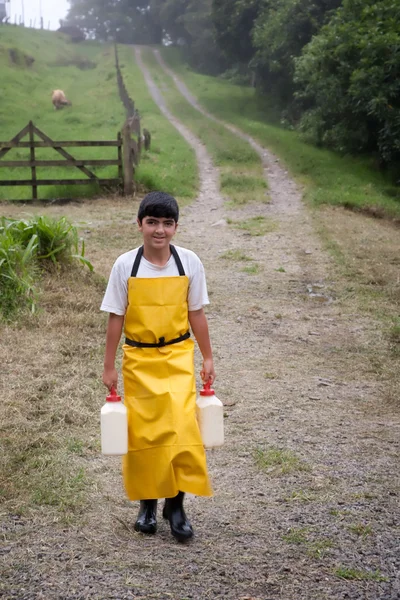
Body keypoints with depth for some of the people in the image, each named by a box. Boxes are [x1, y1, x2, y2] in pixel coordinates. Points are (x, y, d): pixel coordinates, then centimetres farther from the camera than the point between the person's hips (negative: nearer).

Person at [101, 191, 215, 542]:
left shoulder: (189, 263, -5)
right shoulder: (125, 265, -7)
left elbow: (196, 314, 4)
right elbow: (116, 318, -1)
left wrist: (208, 359, 6)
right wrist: (109, 367, -1)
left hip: (178, 356, 0)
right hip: (138, 359, 0)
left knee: (182, 428, -10)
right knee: (142, 432, 5)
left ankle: (176, 504, 6)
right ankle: (147, 502, 24)